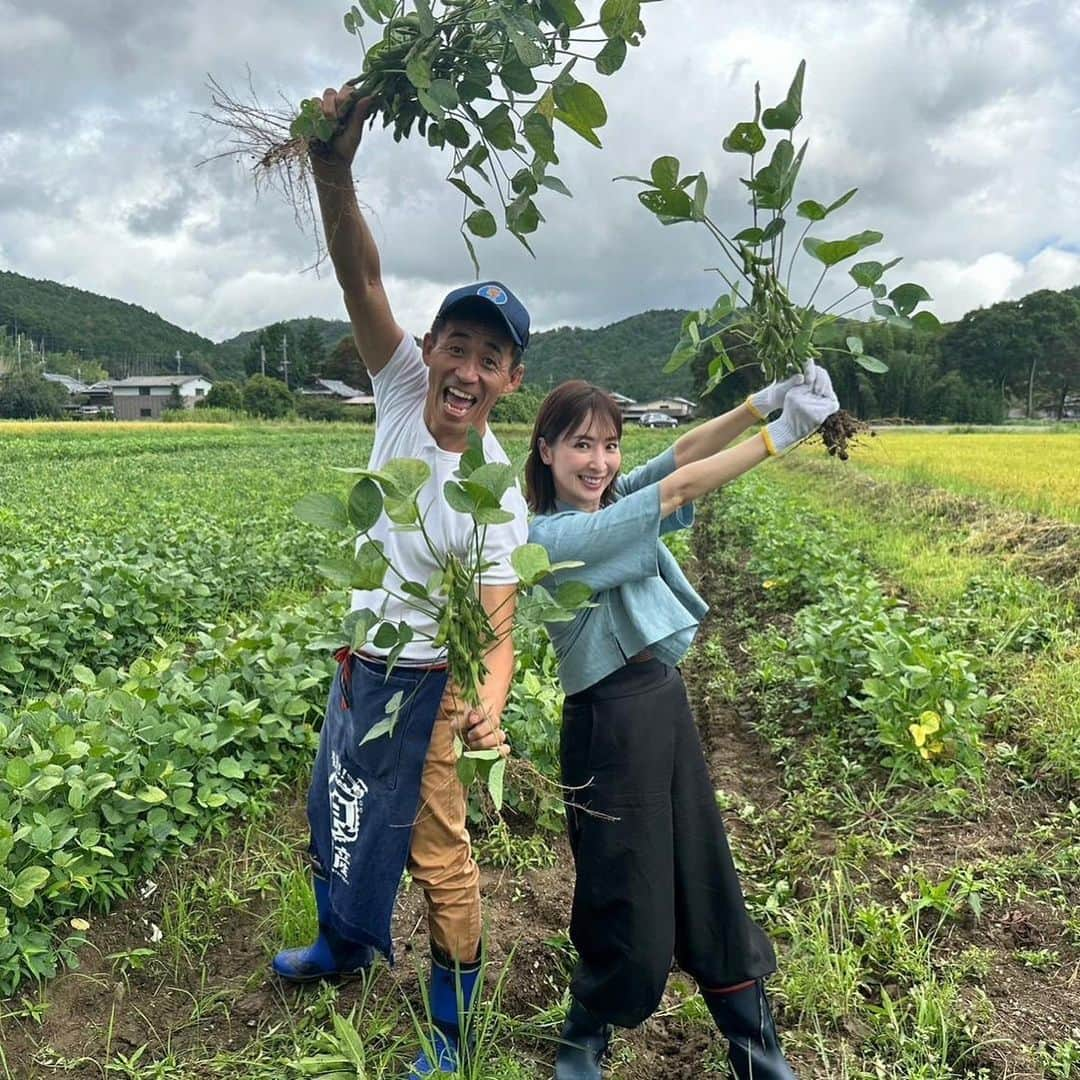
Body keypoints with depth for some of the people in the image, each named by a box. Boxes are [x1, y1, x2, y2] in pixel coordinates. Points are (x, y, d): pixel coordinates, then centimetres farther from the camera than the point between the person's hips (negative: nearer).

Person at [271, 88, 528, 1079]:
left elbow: (495, 632, -27)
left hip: (423, 684, -6)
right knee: (333, 814, 26)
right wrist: (332, 168, -43)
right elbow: (361, 273, -26)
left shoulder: (497, 497, -25)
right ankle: (342, 948, 54)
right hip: (357, 663, 6)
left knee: (436, 854, 8)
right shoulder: (403, 387, -14)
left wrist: (490, 709, -47)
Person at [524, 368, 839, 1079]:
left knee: (710, 886, 18)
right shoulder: (551, 538, -18)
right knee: (629, 911, 6)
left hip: (669, 704, 8)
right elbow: (677, 490, -22)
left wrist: (765, 401, -21)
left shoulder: (613, 502, 7)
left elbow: (681, 453, -6)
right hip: (611, 725, -8)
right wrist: (785, 433, -20)